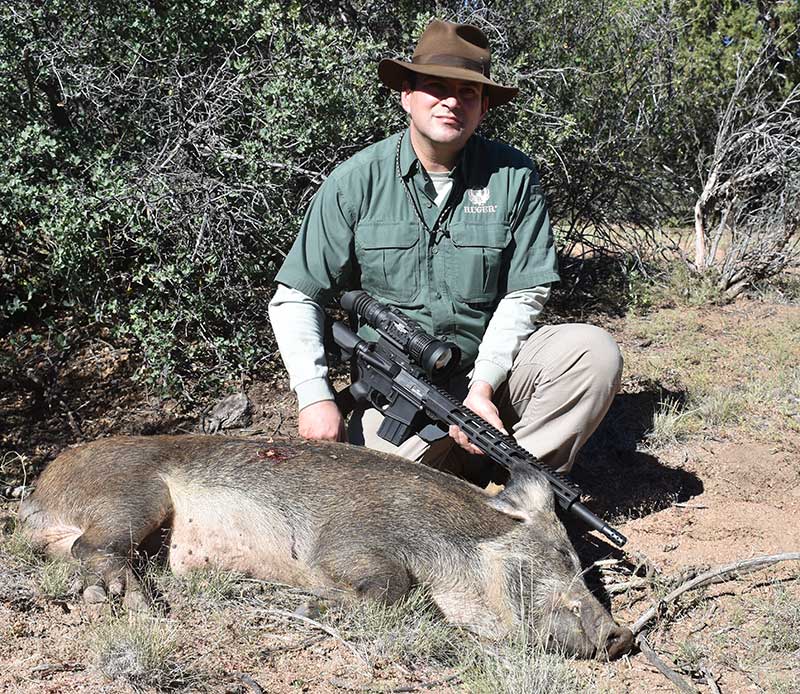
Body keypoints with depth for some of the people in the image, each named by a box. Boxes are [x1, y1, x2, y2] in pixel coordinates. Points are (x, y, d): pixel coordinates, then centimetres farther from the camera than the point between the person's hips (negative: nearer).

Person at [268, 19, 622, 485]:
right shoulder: (357, 182, -5)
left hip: (492, 364, 1)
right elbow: (295, 297, -3)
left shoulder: (514, 177, -3)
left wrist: (483, 384, -17)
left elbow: (524, 294, -3)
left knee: (595, 351, -22)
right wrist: (316, 396, -16)